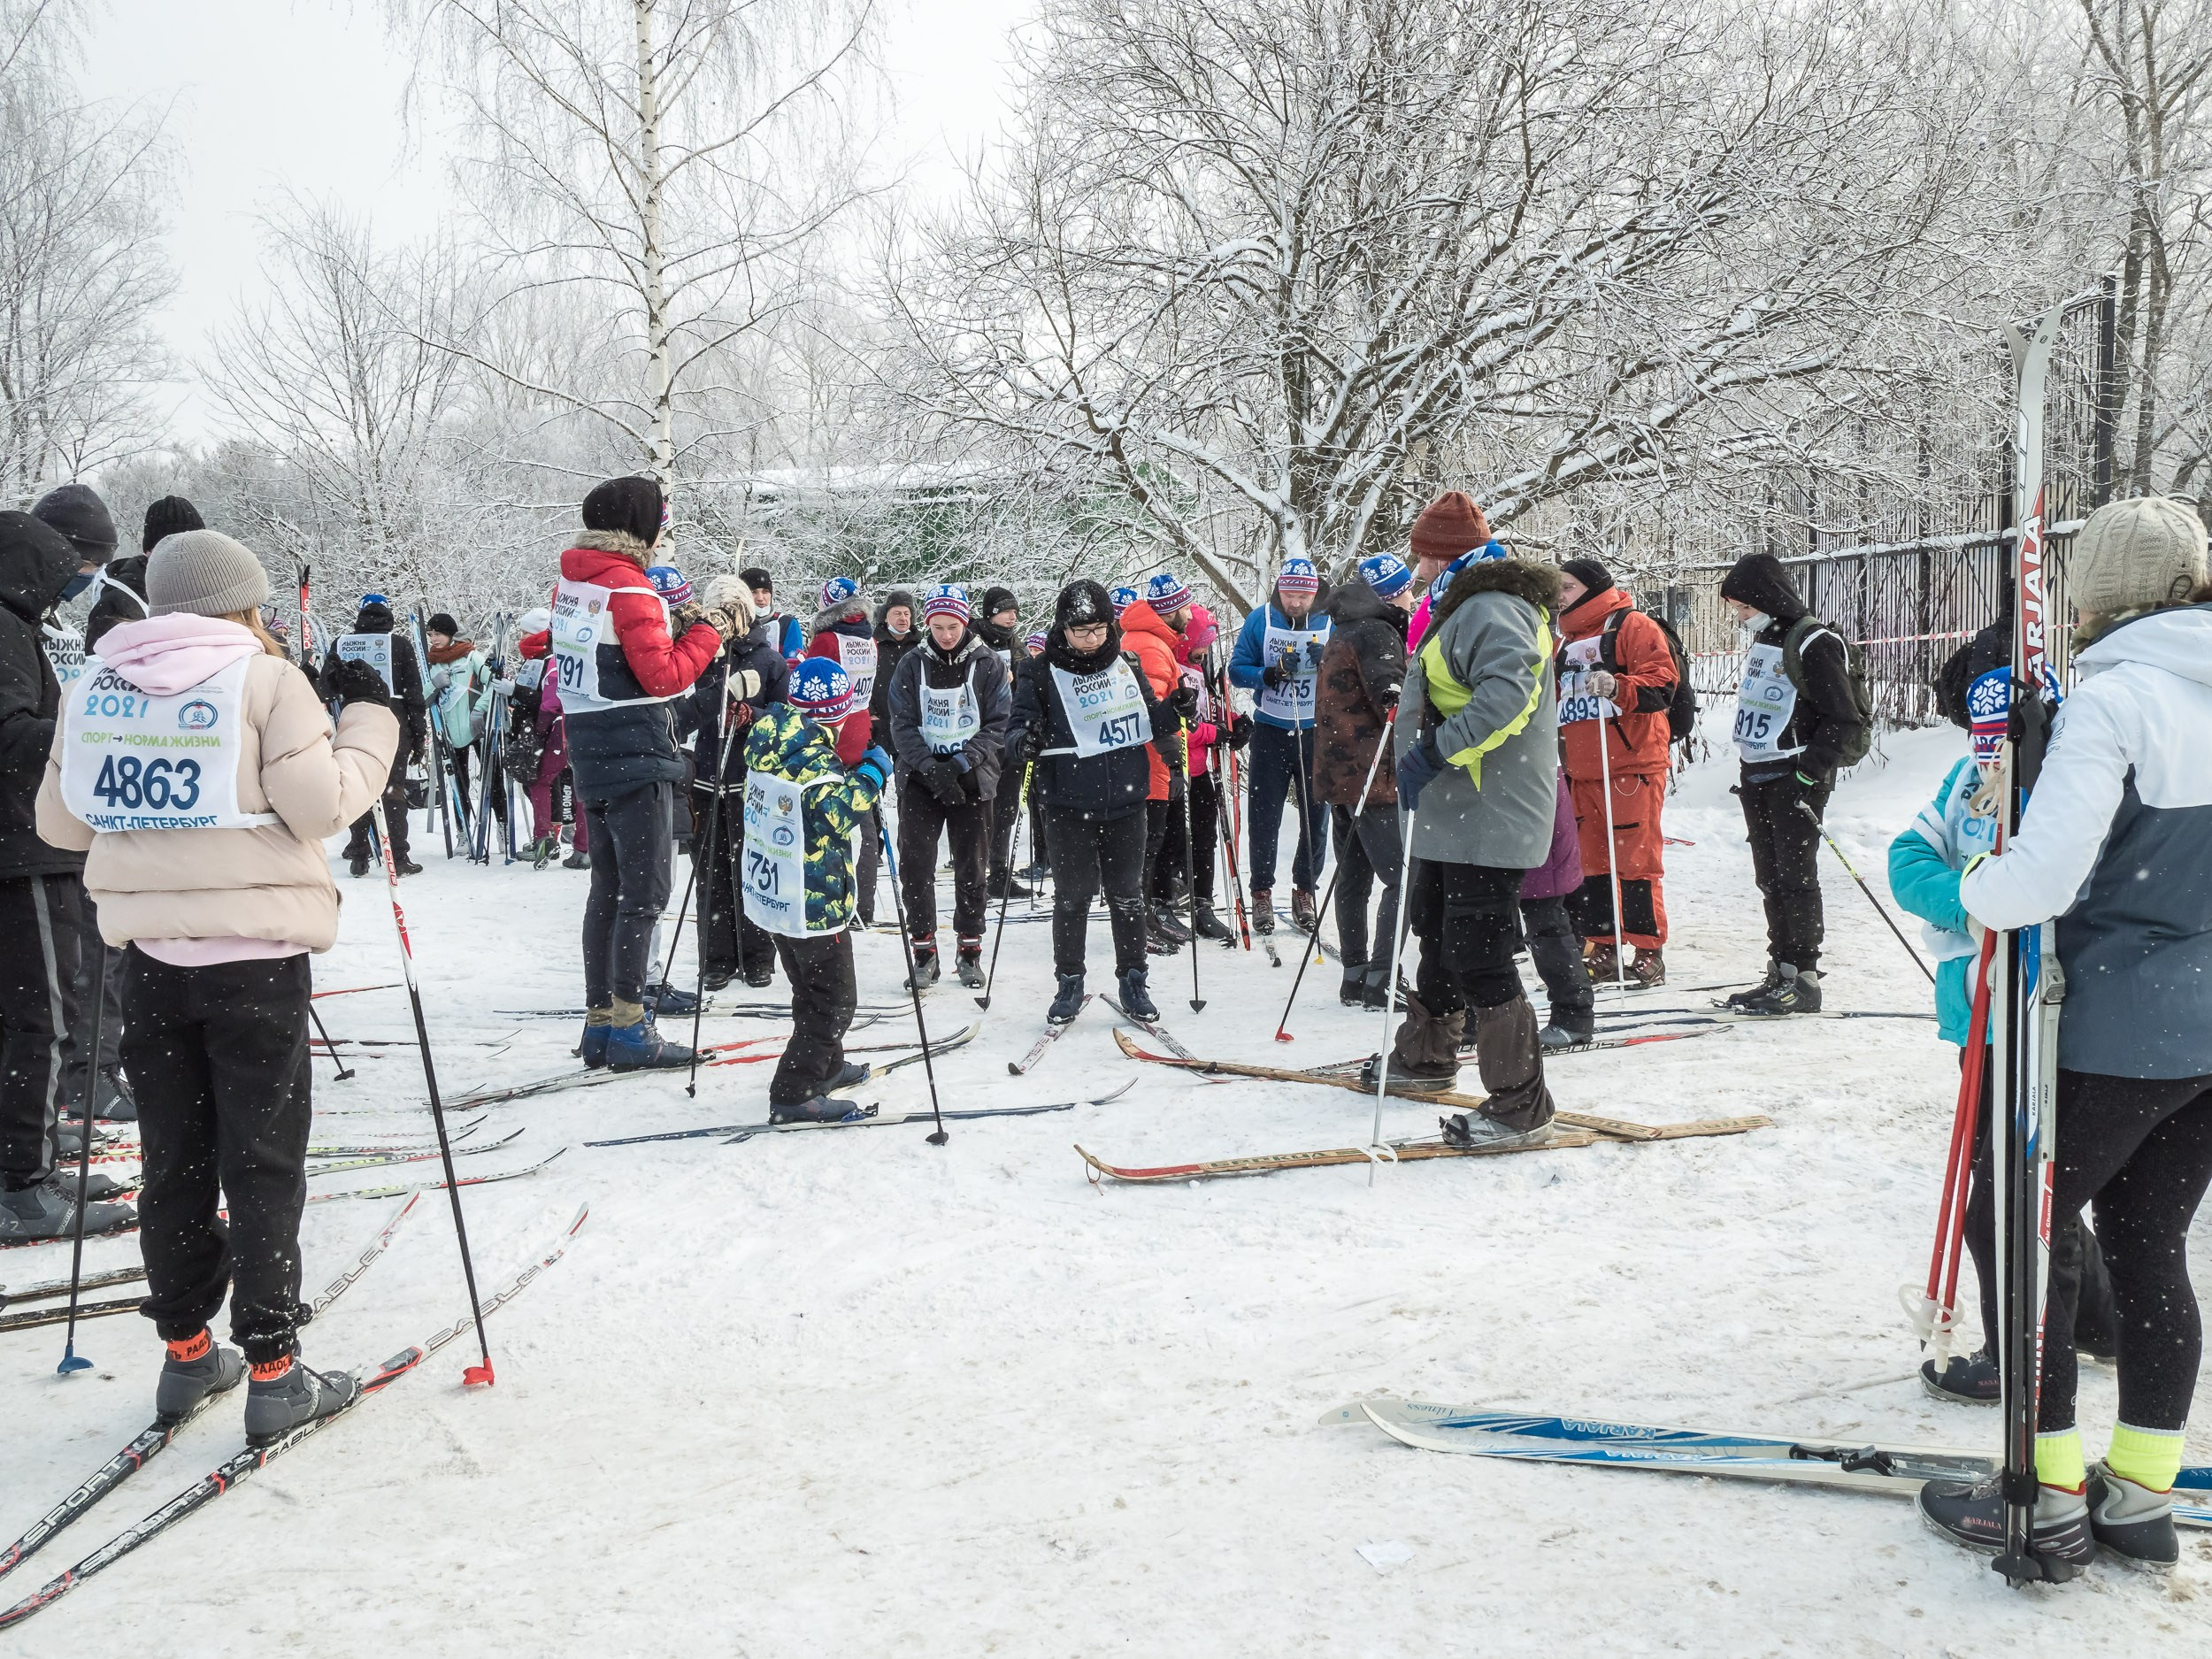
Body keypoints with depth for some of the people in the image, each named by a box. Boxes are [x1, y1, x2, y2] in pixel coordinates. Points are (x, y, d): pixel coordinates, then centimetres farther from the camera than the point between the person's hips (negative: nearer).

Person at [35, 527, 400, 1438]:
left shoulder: (96, 691, 7)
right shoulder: (265, 680, -8)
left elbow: (61, 821, 12)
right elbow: (323, 806, -13)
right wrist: (369, 716, -1)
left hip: (151, 954, 5)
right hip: (256, 954, -5)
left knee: (175, 1159, 15)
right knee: (263, 1164, 2)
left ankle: (186, 1352, 24)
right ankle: (272, 1372, 5)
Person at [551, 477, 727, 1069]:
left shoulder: (570, 582, 11)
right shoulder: (631, 592, -15)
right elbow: (664, 676, -18)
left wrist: (670, 624, 12)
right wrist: (709, 632, -8)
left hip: (591, 754, 9)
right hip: (637, 755, -9)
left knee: (608, 887, 15)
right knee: (644, 892, -4)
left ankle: (600, 1020, 19)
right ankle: (628, 1029, -3)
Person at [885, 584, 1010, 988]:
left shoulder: (987, 663, -2)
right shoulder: (912, 664, 1)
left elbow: (999, 723, -4)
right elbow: (902, 725, -2)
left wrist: (961, 763, -17)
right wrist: (931, 768, -16)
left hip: (972, 779, -1)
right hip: (920, 777, 1)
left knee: (972, 868, 6)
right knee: (915, 866, -3)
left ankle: (970, 950, 18)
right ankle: (924, 949, 8)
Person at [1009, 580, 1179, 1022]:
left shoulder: (1126, 665, 6)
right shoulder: (1044, 673, -3)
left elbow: (1150, 713, 19)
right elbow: (1024, 718, -3)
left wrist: (1168, 739, 3)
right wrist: (1025, 737, -24)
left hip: (1125, 800, 2)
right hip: (1068, 804, -2)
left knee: (1127, 894, 10)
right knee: (1072, 896, 5)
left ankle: (1132, 980, 23)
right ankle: (1069, 981, 19)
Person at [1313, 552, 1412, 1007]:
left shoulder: (1344, 631, 19)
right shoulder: (1377, 633, -11)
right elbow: (1391, 696, -21)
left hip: (1338, 776, 10)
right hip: (1372, 777, -10)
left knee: (1353, 879, 13)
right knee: (1403, 879, -8)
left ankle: (1354, 978, 17)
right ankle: (1380, 981, -11)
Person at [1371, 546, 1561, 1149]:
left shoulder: (1491, 610, -16)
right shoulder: (1466, 610, 19)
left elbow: (1507, 692, -32)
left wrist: (1435, 749, -31)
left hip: (1490, 821, -11)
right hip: (1453, 817, 11)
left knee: (1478, 958, -10)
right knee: (1440, 938, 23)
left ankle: (1521, 1107, -3)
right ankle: (1426, 1056, 41)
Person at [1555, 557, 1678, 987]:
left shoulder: (1633, 626, -3)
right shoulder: (1566, 640, 20)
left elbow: (1663, 683, -14)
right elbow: (1552, 701, 31)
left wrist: (1618, 686, -28)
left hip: (1632, 763, -7)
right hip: (1580, 770, 8)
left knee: (1636, 859, -7)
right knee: (1589, 862, 7)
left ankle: (1649, 954, -2)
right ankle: (1603, 952, 14)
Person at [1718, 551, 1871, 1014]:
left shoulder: (1813, 643, -13)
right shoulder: (1762, 641, 15)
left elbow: (1844, 720, -15)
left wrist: (1811, 769, -19)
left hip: (1797, 779, -9)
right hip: (1758, 776, 9)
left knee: (1795, 876, -8)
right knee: (1770, 878, 10)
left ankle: (1803, 979, -5)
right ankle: (1780, 972, 17)